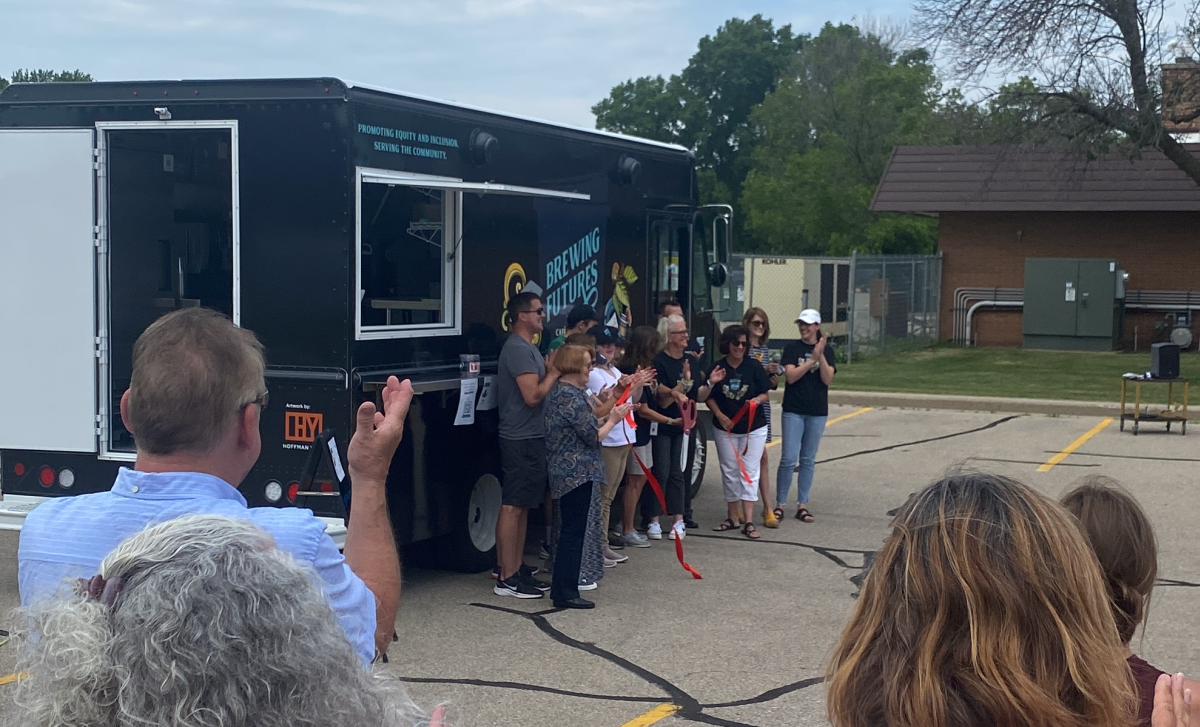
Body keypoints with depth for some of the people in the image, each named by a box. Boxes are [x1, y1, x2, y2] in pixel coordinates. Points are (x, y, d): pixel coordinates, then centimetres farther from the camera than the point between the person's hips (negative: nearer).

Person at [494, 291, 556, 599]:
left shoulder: (528, 348, 17)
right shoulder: (518, 349, -16)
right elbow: (532, 395, -22)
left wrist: (550, 371, 3)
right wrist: (554, 372, -10)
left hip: (530, 437, 11)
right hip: (521, 439, -11)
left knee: (522, 505, 14)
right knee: (512, 506, -8)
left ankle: (516, 568, 21)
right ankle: (506, 579, -6)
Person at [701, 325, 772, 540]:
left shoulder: (754, 367, -4)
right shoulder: (718, 368, -2)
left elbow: (764, 394, 1)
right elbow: (708, 397, 4)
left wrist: (757, 400, -20)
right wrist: (719, 414, -11)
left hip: (753, 428, -2)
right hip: (725, 428, 2)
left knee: (749, 472, -4)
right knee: (729, 472, 9)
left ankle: (748, 522, -5)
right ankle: (733, 517, 21)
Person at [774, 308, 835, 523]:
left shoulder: (827, 350, 5)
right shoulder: (792, 348, -1)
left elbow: (827, 379, -6)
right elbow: (790, 376, -12)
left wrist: (821, 356, -17)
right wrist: (812, 359, -18)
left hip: (817, 411, 2)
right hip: (793, 410, -2)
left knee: (808, 460, 8)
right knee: (789, 459, -7)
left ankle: (802, 505, 14)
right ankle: (780, 504, 1)